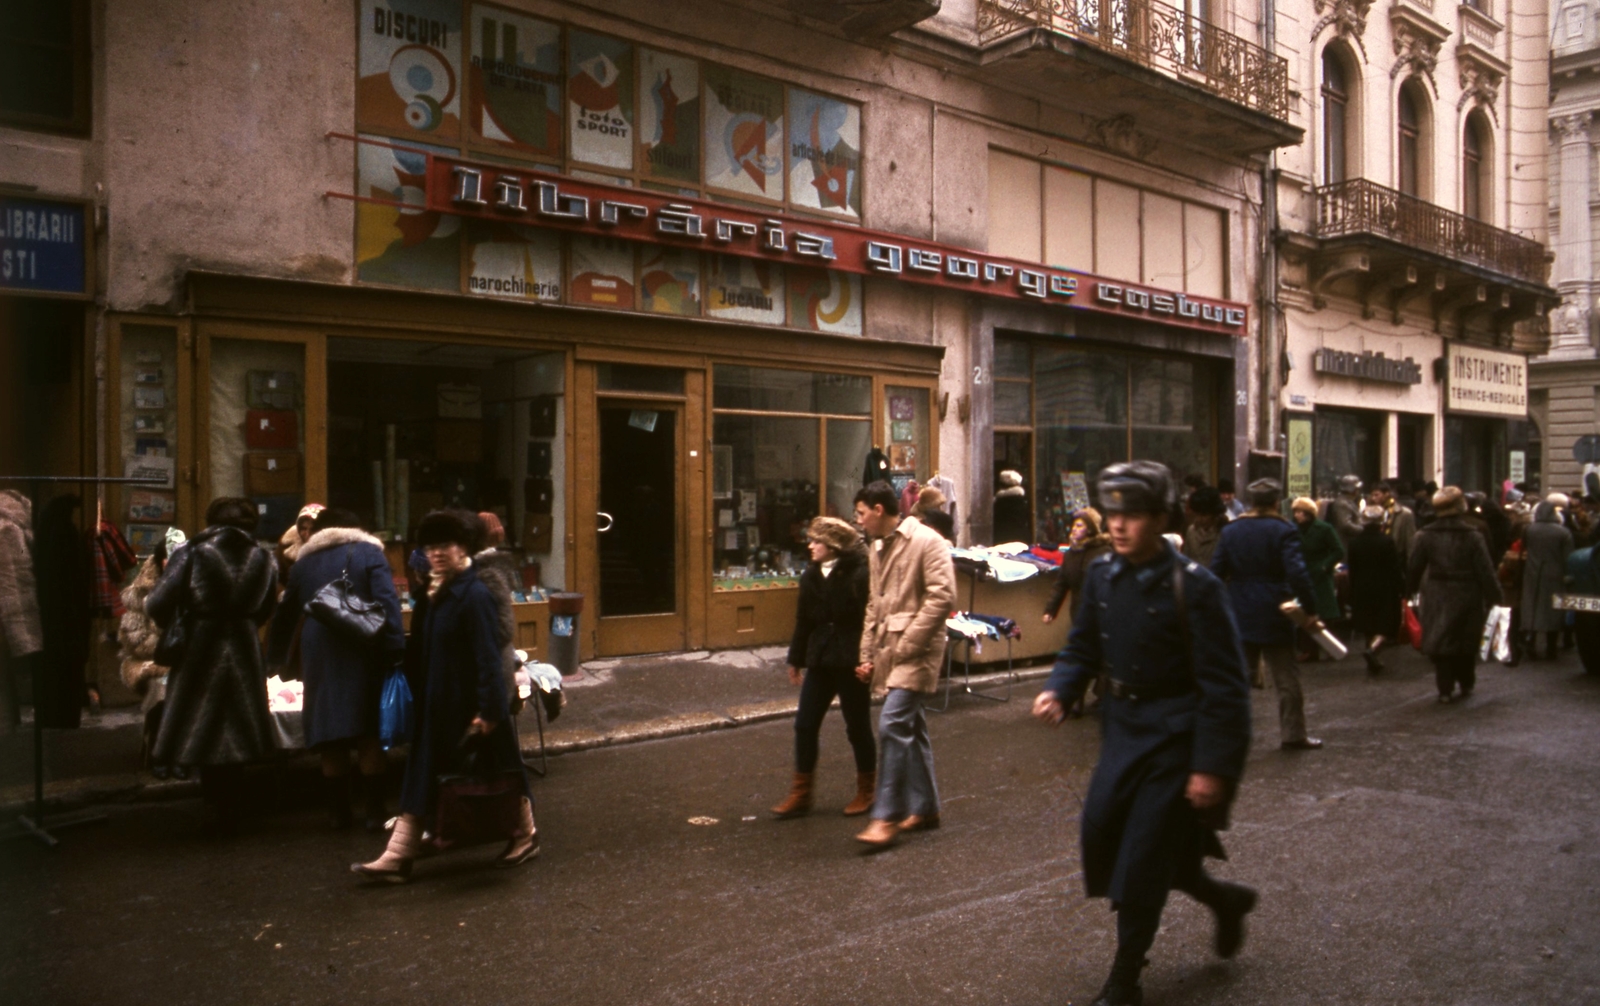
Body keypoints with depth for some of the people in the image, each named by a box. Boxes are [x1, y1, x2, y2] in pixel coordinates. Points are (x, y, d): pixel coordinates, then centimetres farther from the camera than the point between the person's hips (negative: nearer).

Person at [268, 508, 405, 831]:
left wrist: (277, 657, 35)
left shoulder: (302, 562, 16)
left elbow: (286, 615, 23)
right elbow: (387, 603, -11)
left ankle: (339, 811, 15)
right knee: (369, 735, 2)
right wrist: (396, 650, -14)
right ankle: (374, 811, 3)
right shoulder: (368, 553, 3)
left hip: (319, 657, 3)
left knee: (331, 738, 9)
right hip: (362, 655, -3)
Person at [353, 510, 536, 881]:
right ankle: (398, 857, 13)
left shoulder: (474, 595, -18)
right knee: (420, 777, 8)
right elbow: (419, 651, 13)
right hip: (435, 705, 8)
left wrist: (489, 708, -22)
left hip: (469, 707, -8)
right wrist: (415, 695, 12)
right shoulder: (433, 594, 7)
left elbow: (487, 656, -21)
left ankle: (525, 835, 28)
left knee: (496, 774, 8)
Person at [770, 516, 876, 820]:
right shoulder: (811, 575, 5)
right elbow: (804, 620, 13)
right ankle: (801, 793, 17)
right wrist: (796, 658, 17)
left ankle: (866, 791, 26)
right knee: (805, 726, 6)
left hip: (851, 663, -6)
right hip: (820, 661, 6)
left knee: (858, 727, 8)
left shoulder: (859, 575, -15)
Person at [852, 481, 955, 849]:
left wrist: (907, 644, -18)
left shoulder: (926, 541, -11)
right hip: (888, 650, 9)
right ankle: (925, 807, 23)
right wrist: (867, 654, 14)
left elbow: (942, 596, -17)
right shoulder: (877, 549, 17)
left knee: (893, 723, -16)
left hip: (916, 651, -9)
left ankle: (887, 815, -11)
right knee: (910, 726, 13)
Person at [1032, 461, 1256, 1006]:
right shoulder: (1101, 574, 1)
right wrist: (1058, 691, -9)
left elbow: (1223, 685, -16)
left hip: (1174, 735, -7)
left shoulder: (1194, 587, -18)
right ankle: (1222, 898, 32)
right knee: (1101, 832, 7)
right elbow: (1083, 649, 11)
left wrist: (1213, 767, -18)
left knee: (1142, 859, -2)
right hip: (1123, 725, 7)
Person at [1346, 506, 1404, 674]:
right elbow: (1396, 568, -11)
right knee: (1386, 625, 2)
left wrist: (1353, 593, 12)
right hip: (1384, 590, -4)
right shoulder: (1387, 542, -13)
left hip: (1362, 590, 4)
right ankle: (1372, 649, -23)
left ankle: (1373, 661, 22)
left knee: (1367, 626, 15)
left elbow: (1352, 570, 4)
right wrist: (1401, 590, -2)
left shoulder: (1355, 543, -2)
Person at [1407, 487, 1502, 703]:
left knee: (1440, 641, 5)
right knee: (1466, 643, 15)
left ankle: (1445, 689, 4)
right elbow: (1485, 571, -8)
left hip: (1437, 598, 0)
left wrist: (1409, 590, 12)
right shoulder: (1472, 537, -9)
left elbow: (1414, 568, 0)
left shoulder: (1426, 536, -5)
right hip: (1466, 597, 0)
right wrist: (1493, 596, -1)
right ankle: (1466, 684, 25)